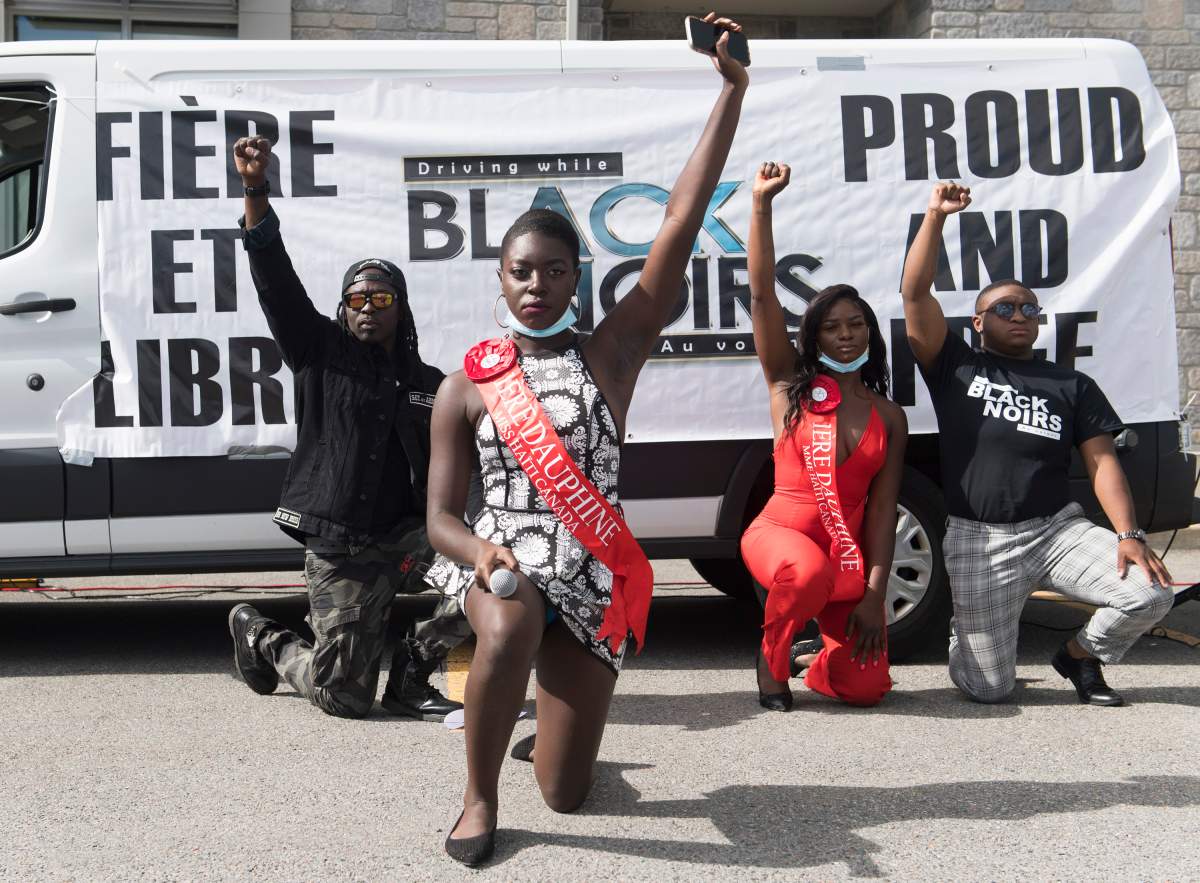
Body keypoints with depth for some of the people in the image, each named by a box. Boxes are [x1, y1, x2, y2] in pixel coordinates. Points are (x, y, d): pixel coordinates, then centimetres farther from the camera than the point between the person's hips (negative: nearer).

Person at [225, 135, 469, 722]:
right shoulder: (321, 353, 1)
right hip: (340, 551, -3)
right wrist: (256, 191, -20)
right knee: (345, 696, -3)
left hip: (406, 540, 3)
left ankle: (411, 676, 2)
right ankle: (260, 637, 30)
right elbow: (276, 280, -10)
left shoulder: (430, 385, 10)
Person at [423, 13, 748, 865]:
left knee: (567, 792, 4)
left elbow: (681, 223, -11)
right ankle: (480, 798, -13)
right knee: (512, 632, -40)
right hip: (501, 565, -1)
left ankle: (548, 734, 45)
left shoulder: (610, 353, -3)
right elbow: (441, 515, -1)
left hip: (595, 578, 1)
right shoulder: (466, 386, 0)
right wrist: (480, 554, -26)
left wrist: (732, 91, -14)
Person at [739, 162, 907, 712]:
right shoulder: (790, 383, 1)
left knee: (865, 687, -12)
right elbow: (762, 295, -10)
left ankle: (818, 664, 26)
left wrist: (874, 594, -10)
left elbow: (881, 510, 1)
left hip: (850, 550, 3)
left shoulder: (888, 417, 7)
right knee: (809, 571, -41)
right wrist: (762, 204, -19)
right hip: (782, 533, -3)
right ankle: (772, 657, -8)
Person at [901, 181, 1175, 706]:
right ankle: (965, 636, 33)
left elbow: (1101, 461, 3)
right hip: (978, 540, -2)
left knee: (1150, 593, -20)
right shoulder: (955, 368, 4)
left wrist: (1128, 534, -11)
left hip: (1059, 529, 2)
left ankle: (1080, 655, 11)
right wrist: (936, 216, -11)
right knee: (988, 689, -5)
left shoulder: (1072, 386, 10)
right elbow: (915, 293, -6)